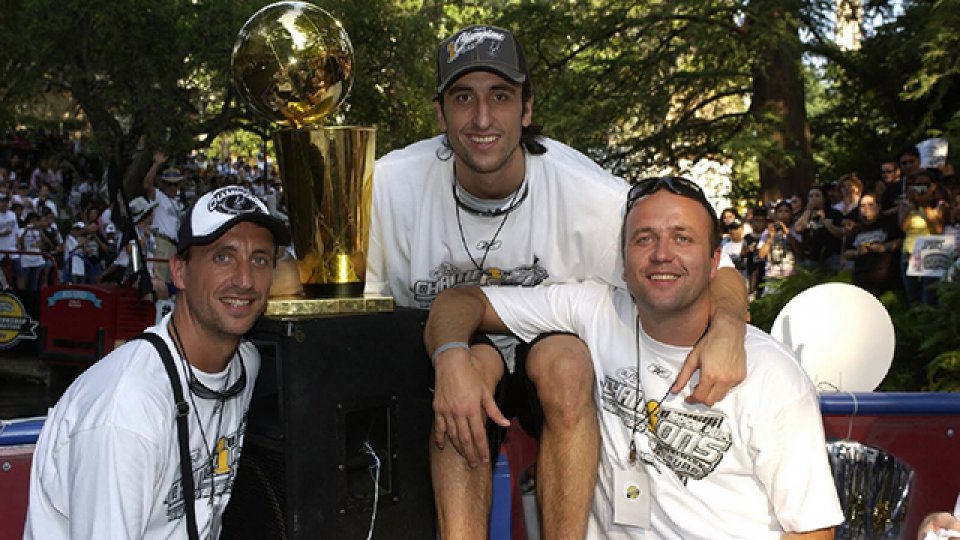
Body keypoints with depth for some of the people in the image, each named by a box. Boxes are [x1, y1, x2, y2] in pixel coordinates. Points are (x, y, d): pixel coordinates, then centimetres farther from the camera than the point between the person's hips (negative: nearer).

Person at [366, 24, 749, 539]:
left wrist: (728, 326, -37)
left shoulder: (588, 192, -18)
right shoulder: (391, 183, -17)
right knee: (475, 360, -33)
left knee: (564, 359, -33)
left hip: (552, 349, 0)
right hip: (438, 356, 0)